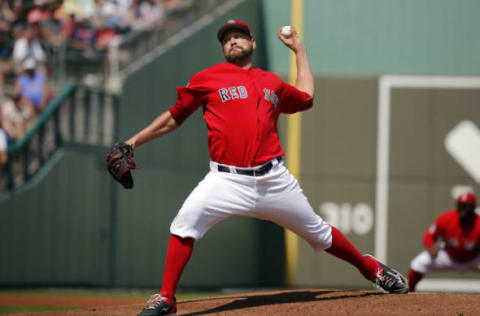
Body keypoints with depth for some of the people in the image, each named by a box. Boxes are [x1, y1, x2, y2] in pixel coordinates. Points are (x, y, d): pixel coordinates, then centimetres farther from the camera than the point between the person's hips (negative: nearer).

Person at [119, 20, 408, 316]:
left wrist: (299, 50, 35)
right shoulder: (207, 79, 8)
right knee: (186, 220, -27)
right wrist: (135, 141, 6)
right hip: (227, 179, -3)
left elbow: (306, 97, 34)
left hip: (274, 180, 3)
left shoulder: (272, 83, 18)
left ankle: (372, 268, 35)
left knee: (317, 231, 11)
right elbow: (174, 117, 12)